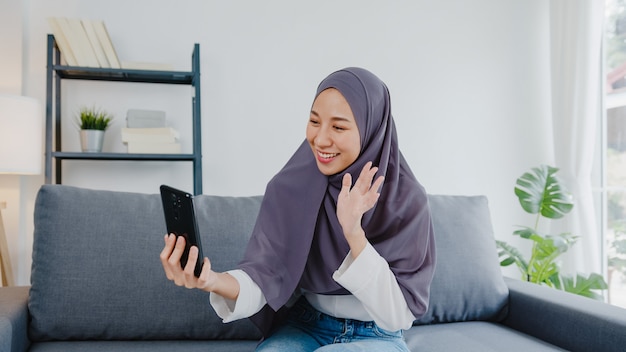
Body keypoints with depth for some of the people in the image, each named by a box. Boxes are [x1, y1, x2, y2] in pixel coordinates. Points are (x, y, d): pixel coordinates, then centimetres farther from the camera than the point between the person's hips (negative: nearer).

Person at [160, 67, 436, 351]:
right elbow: (264, 276, -16)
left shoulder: (406, 197, -17)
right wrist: (213, 281, -38)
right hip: (305, 327, 1)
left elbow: (399, 314, -18)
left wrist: (354, 232, -31)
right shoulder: (290, 186, -11)